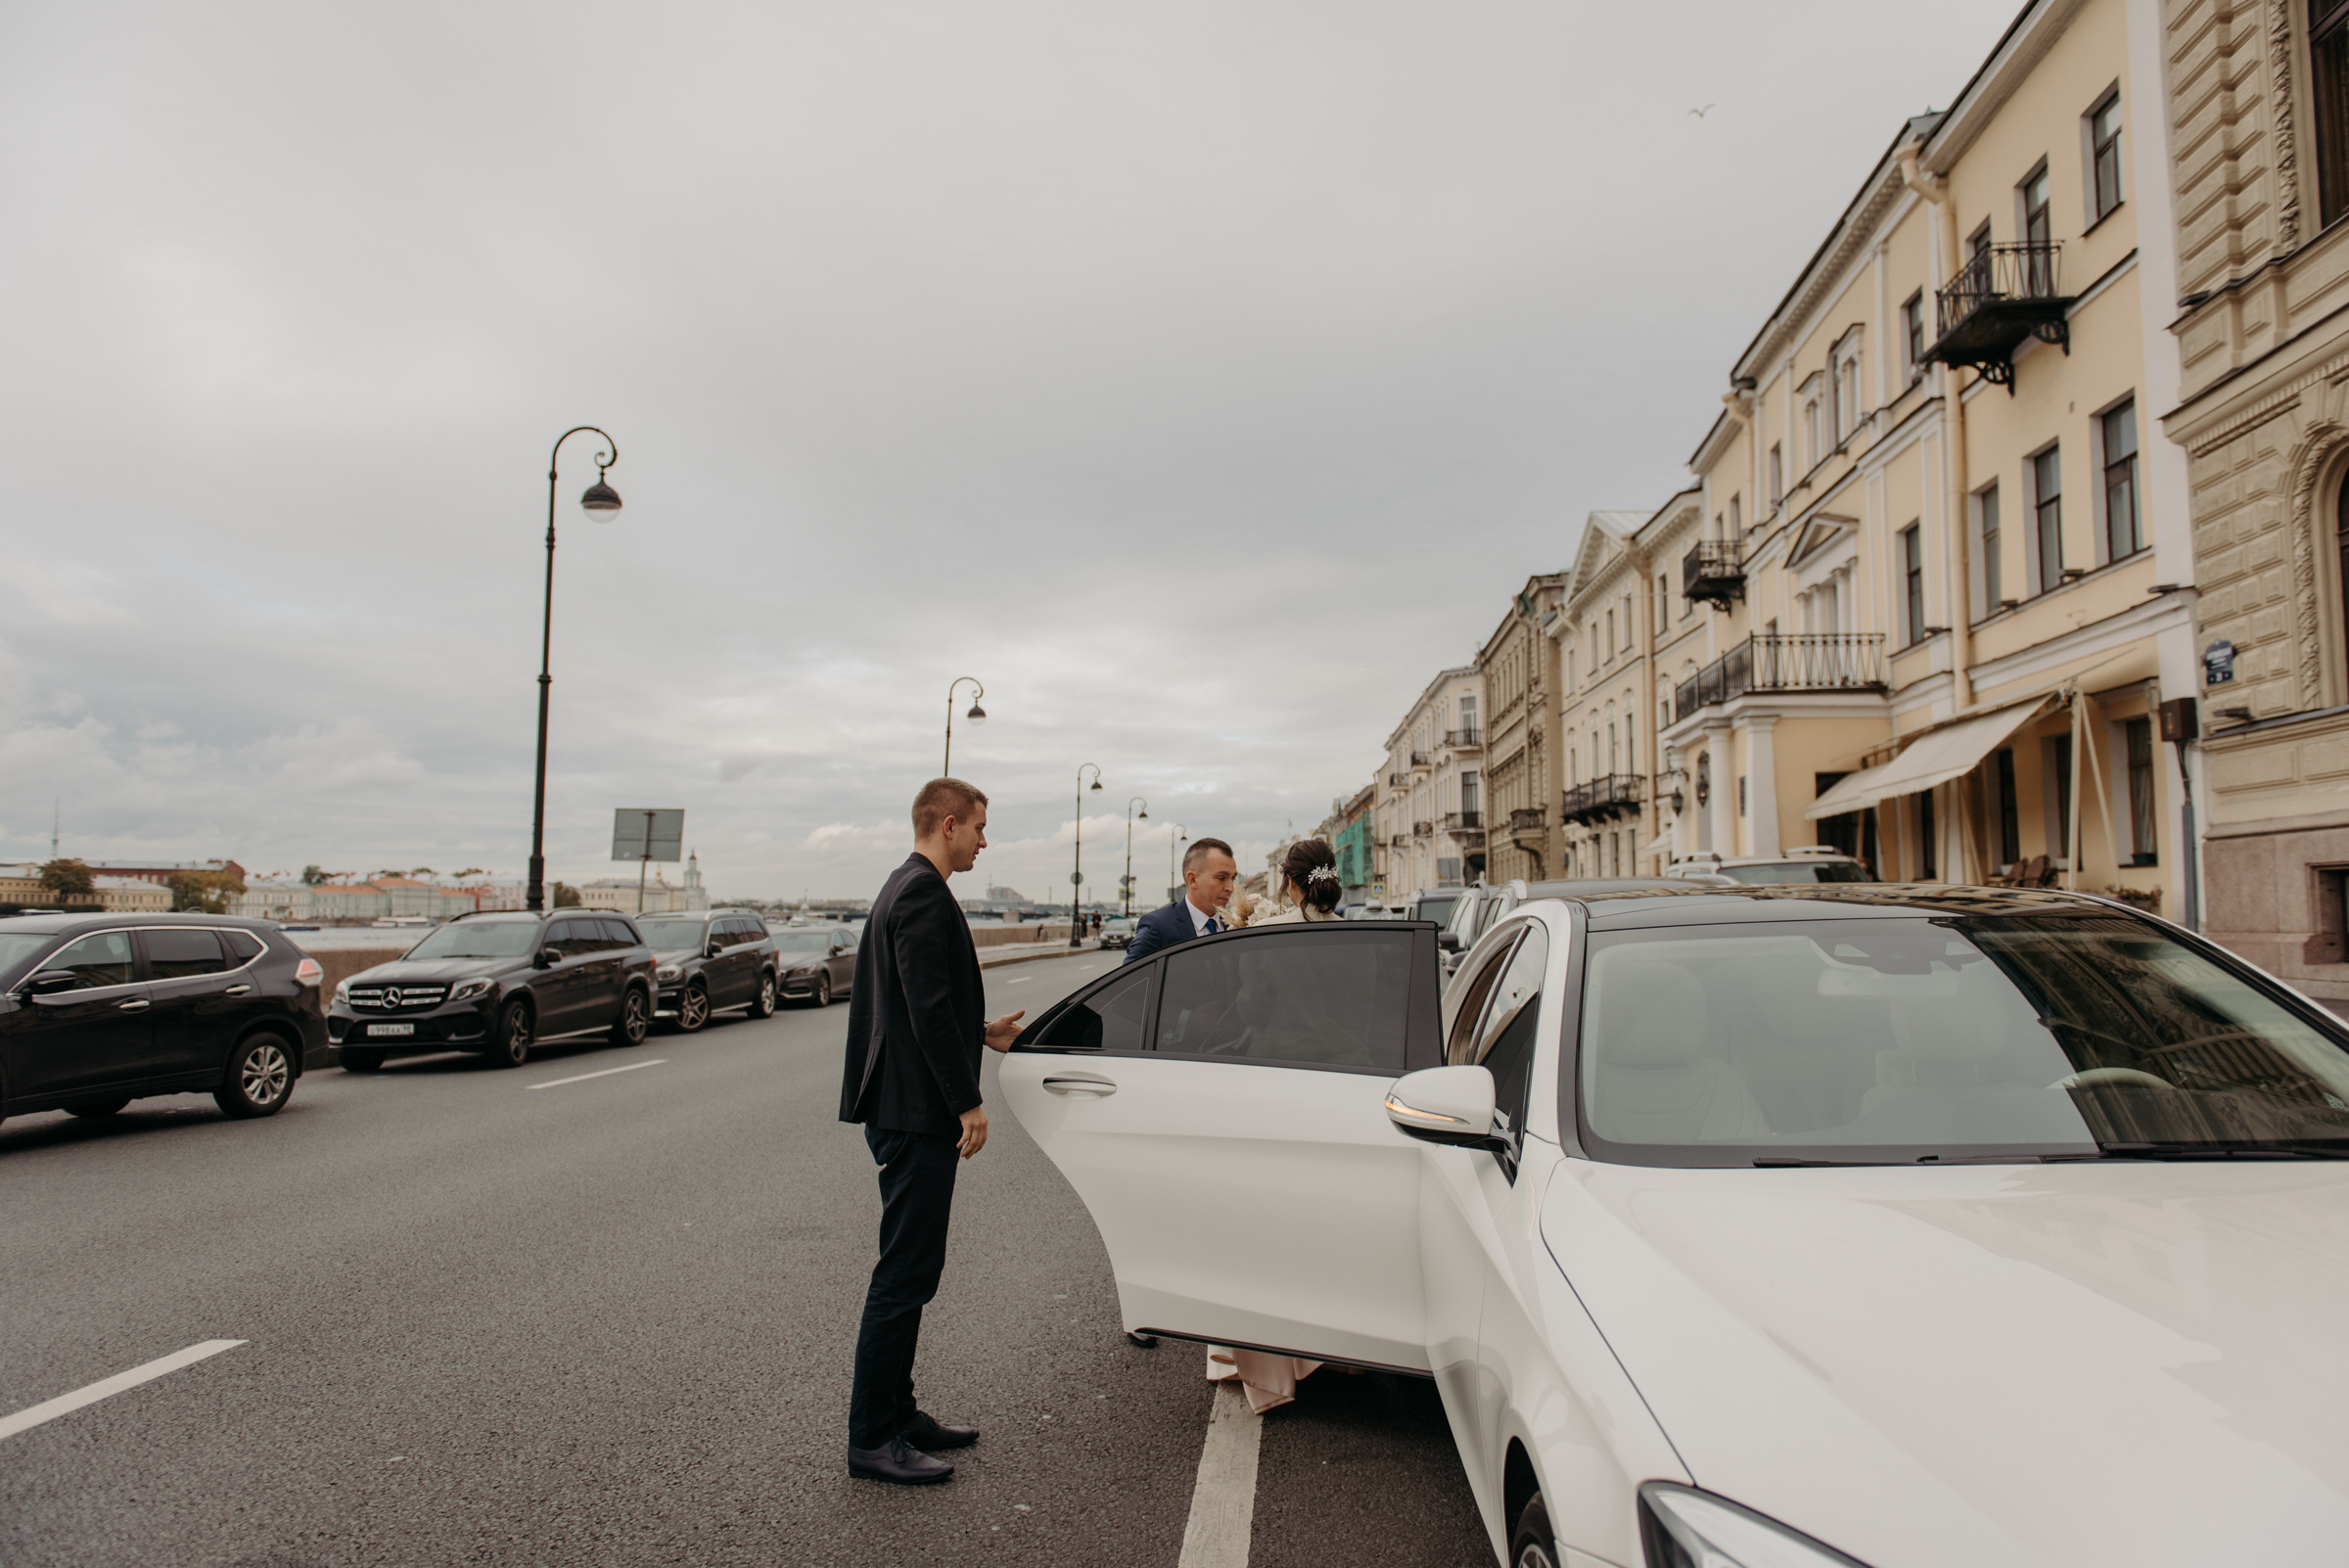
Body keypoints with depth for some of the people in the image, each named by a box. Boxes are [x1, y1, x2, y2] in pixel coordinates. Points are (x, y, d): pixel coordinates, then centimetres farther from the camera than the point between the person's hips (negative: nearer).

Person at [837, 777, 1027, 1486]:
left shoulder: (904, 889, 16)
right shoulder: (923, 895, -17)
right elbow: (929, 1008, -23)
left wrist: (983, 1034, 23)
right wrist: (968, 1102, -20)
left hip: (903, 1111, 11)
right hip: (916, 1114, -11)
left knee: (910, 1269, 17)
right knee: (905, 1274, -3)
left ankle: (897, 1412, 27)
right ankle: (871, 1438, 7)